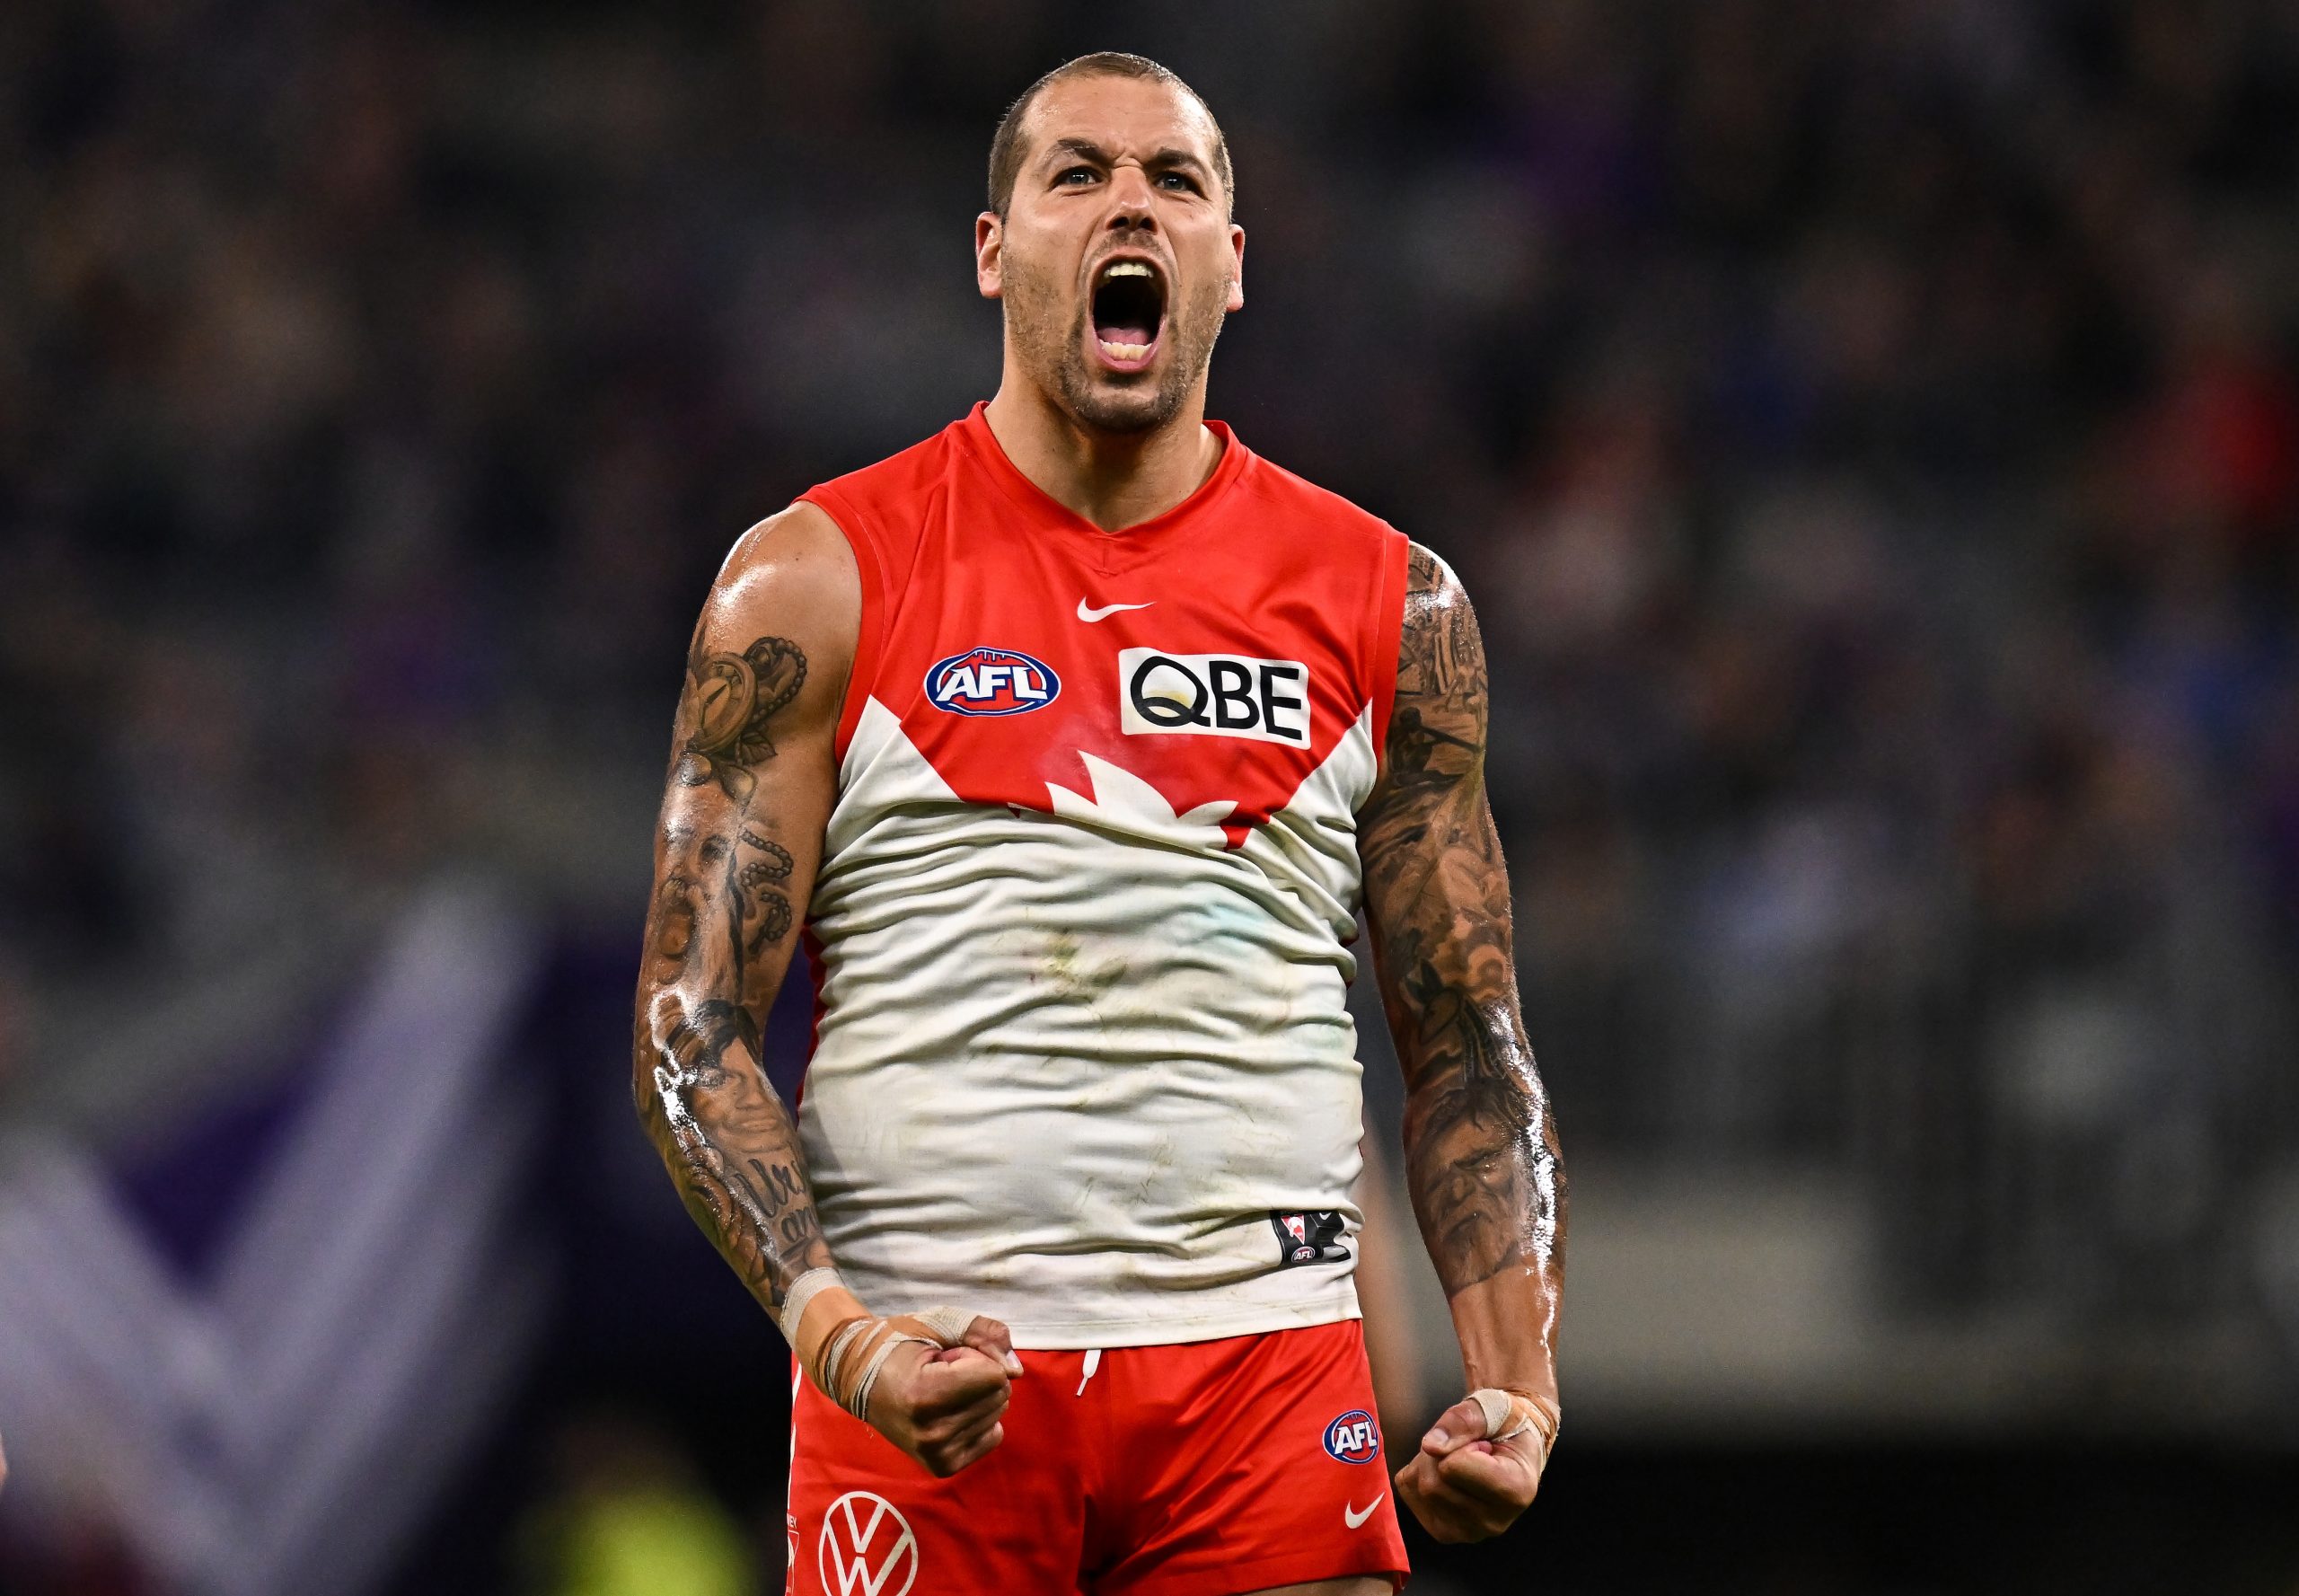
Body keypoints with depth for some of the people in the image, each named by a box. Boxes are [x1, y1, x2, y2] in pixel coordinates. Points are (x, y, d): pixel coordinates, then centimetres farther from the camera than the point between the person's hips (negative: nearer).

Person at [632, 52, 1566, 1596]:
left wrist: (1516, 1382, -2)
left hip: (1267, 1358, 2)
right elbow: (692, 1025, -1)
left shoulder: (1389, 605, 10)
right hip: (925, 1378, -2)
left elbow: (1467, 1047, 12)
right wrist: (828, 1319, -17)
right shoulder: (818, 583, 3)